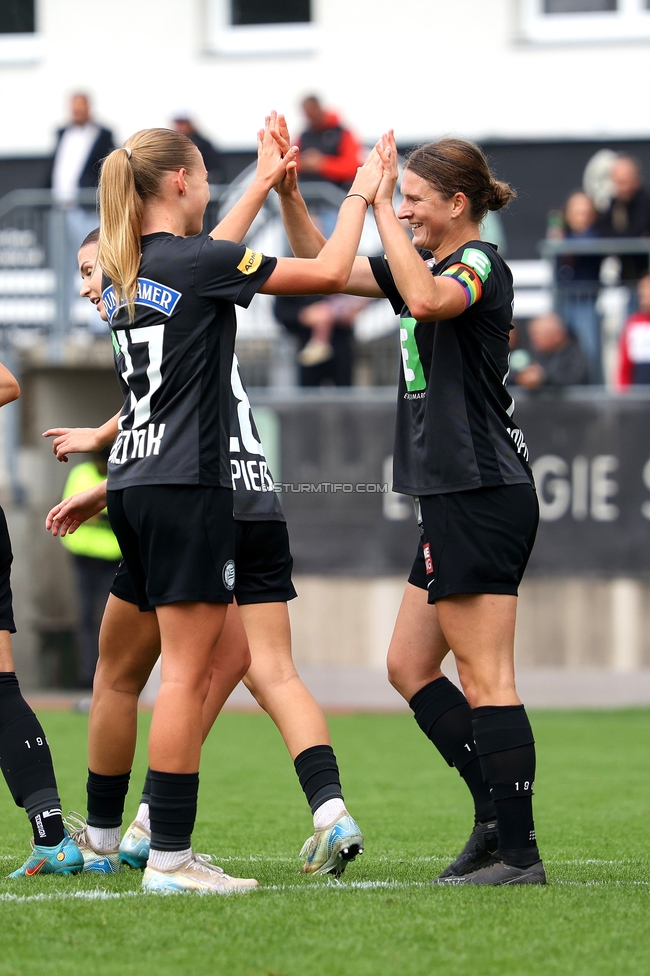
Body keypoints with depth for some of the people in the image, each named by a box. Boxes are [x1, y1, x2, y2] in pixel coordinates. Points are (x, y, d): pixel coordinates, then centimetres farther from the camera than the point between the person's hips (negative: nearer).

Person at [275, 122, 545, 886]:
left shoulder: (479, 265, -11)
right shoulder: (425, 267, 17)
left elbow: (426, 300, -34)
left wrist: (379, 204, -28)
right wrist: (287, 192, 8)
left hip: (483, 498, -10)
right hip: (455, 500, 10)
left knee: (485, 680, -9)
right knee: (408, 667, 14)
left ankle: (518, 852, -7)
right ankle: (496, 810, 17)